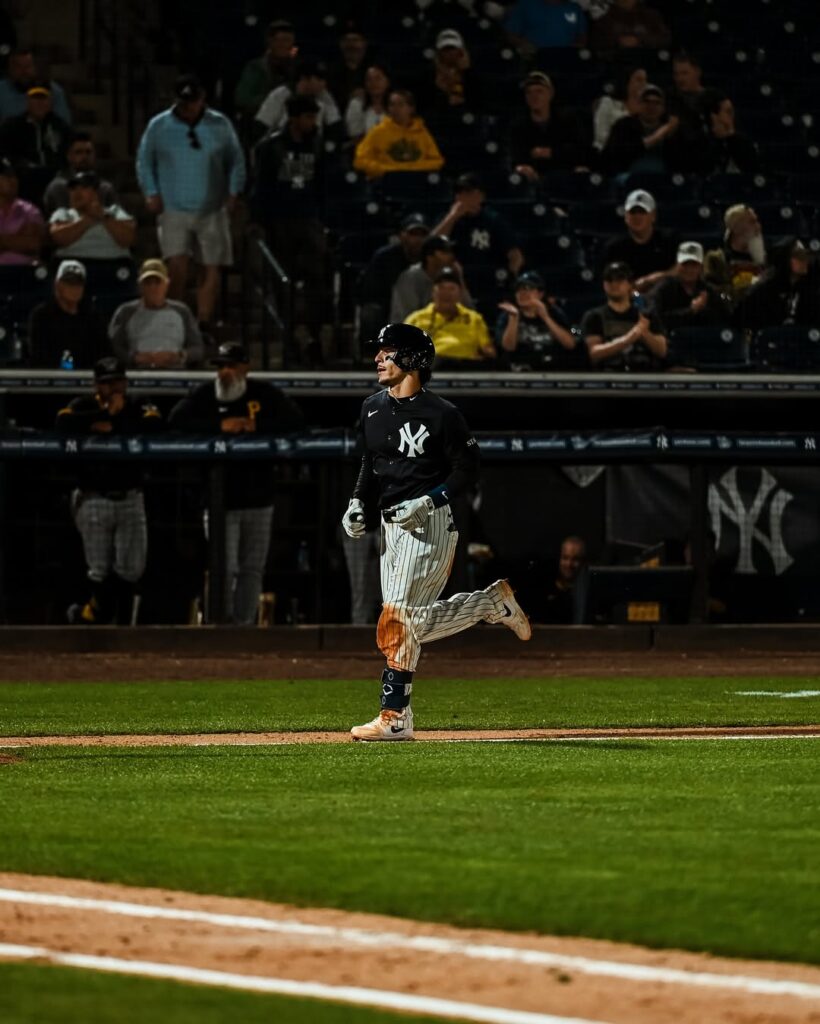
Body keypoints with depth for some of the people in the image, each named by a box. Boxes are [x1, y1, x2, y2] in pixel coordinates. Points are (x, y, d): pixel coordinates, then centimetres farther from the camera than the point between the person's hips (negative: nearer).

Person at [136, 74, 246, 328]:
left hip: (211, 210, 2)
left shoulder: (220, 125, 5)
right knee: (177, 265, -16)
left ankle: (203, 324, 5)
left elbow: (236, 161, 13)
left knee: (211, 269, -1)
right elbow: (144, 162, 11)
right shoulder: (159, 126, 2)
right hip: (174, 210, -2)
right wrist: (151, 193, 0)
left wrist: (233, 193, 2)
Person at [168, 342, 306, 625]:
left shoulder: (265, 394, 5)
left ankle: (244, 625, 14)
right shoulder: (205, 394, 2)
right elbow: (175, 421, -10)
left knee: (252, 569, 7)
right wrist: (219, 426, -18)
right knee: (224, 569, -8)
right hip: (220, 499, -2)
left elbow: (297, 421, -3)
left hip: (258, 497, 3)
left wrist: (257, 426, -15)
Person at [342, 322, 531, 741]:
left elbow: (466, 470, -9)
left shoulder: (441, 414, -12)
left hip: (429, 525, -8)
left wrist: (428, 501, -20)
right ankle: (494, 601, 27)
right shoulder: (372, 409, 11)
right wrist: (358, 502, 7)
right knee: (418, 624, 10)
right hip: (391, 525, 8)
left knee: (399, 619, -13)